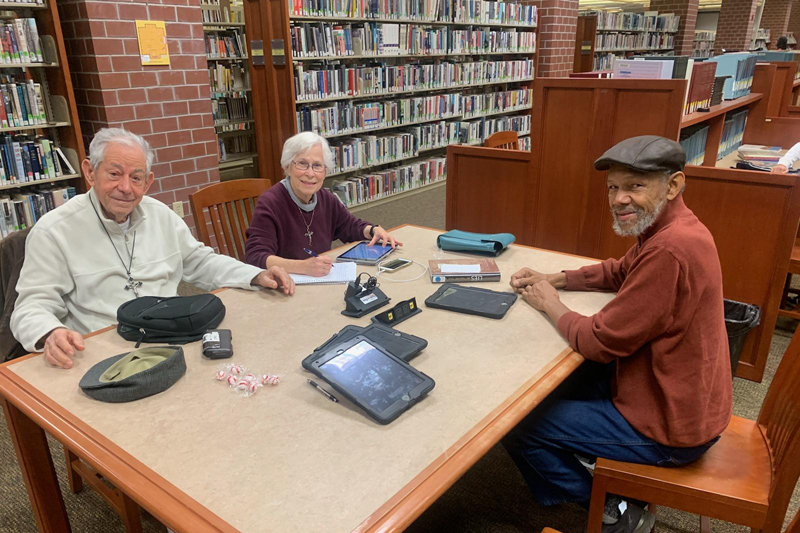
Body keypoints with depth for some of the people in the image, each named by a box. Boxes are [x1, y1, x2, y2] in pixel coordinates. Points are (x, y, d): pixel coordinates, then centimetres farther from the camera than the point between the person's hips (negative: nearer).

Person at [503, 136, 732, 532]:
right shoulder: (669, 227, 0)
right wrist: (553, 280, 4)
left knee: (518, 425, -3)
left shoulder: (670, 250, -31)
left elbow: (599, 342, -25)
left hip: (668, 427, -10)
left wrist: (550, 305, -8)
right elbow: (619, 272, 17)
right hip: (682, 398, 10)